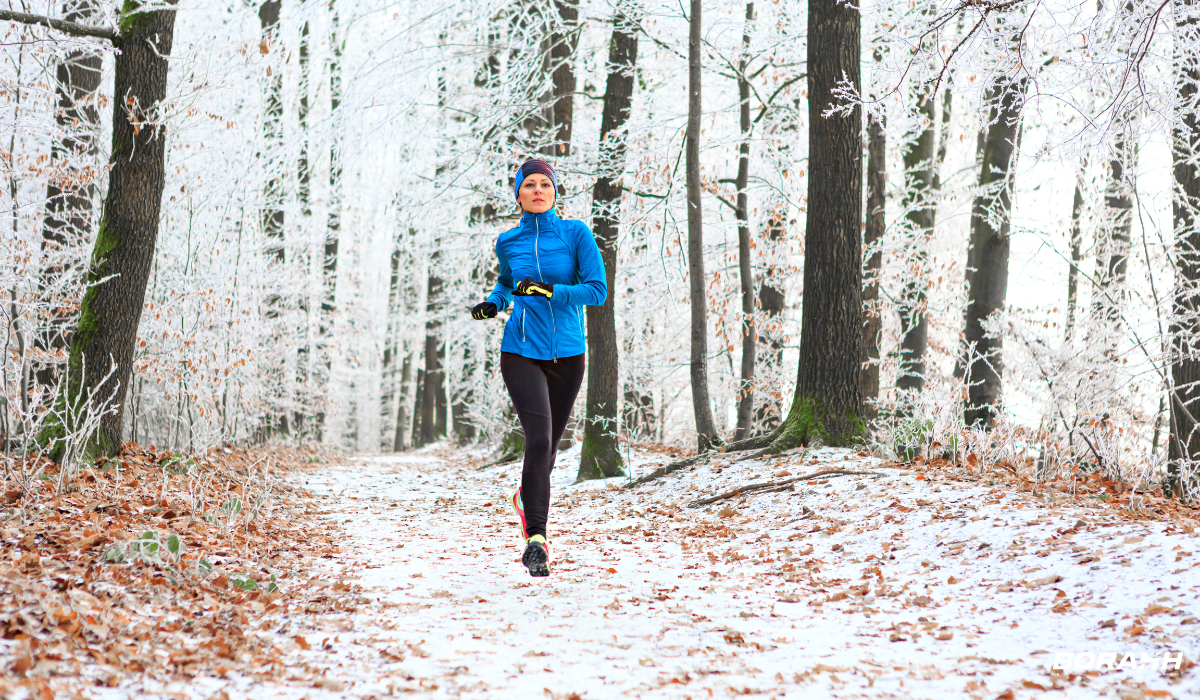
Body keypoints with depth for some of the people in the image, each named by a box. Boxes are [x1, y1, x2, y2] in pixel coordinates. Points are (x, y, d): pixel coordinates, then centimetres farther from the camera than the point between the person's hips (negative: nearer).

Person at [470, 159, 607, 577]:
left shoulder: (576, 234, -2)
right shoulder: (508, 243, 5)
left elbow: (597, 290, -8)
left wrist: (549, 291, -20)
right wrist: (493, 304, 4)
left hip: (567, 354, 1)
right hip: (522, 352, -1)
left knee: (549, 444, 14)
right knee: (539, 438, -19)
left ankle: (527, 497, 46)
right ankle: (535, 539, -18)